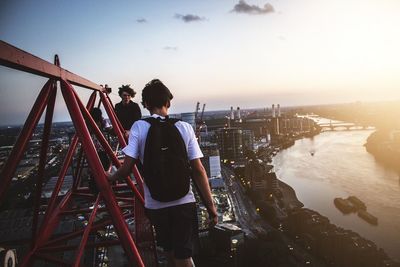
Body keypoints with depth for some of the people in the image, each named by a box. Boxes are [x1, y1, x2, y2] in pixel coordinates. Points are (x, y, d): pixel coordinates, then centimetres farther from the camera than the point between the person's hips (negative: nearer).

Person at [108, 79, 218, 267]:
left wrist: (110, 178, 14)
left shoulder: (139, 127, -5)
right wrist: (211, 207, 1)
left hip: (155, 205, 1)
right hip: (184, 203, 0)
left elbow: (126, 168, -8)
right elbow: (198, 170, -6)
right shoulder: (184, 128, -3)